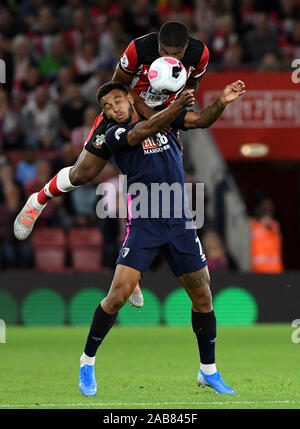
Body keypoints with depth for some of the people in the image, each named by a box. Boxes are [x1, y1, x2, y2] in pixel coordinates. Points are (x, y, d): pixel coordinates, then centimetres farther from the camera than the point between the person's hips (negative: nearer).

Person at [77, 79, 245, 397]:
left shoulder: (160, 113, 11)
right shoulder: (114, 134, -4)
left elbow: (203, 120, 9)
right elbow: (144, 131, -23)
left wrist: (221, 102, -12)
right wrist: (177, 106, -38)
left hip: (180, 222, 4)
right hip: (143, 225, -4)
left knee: (202, 296, 5)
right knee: (119, 294, -14)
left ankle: (208, 371, 20)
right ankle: (87, 362, 4)